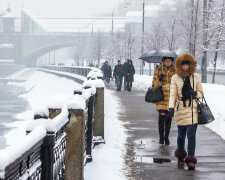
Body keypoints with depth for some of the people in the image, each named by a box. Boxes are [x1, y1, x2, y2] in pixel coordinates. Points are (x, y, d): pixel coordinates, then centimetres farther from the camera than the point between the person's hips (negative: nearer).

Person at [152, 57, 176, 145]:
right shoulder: (159, 70, 5)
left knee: (169, 118, 6)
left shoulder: (175, 71, 8)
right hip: (162, 97, -2)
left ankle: (166, 137, 17)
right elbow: (154, 84, 4)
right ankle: (161, 137, 4)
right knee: (162, 117, -9)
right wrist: (159, 80, -16)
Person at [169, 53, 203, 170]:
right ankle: (180, 157, 30)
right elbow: (172, 94, -5)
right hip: (180, 110, 0)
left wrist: (195, 93, -13)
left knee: (191, 134, -9)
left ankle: (191, 160, -7)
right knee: (181, 135, 8)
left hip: (193, 109, 0)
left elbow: (201, 94, 10)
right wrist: (171, 107, -21)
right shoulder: (175, 78, 2)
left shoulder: (195, 77, 4)